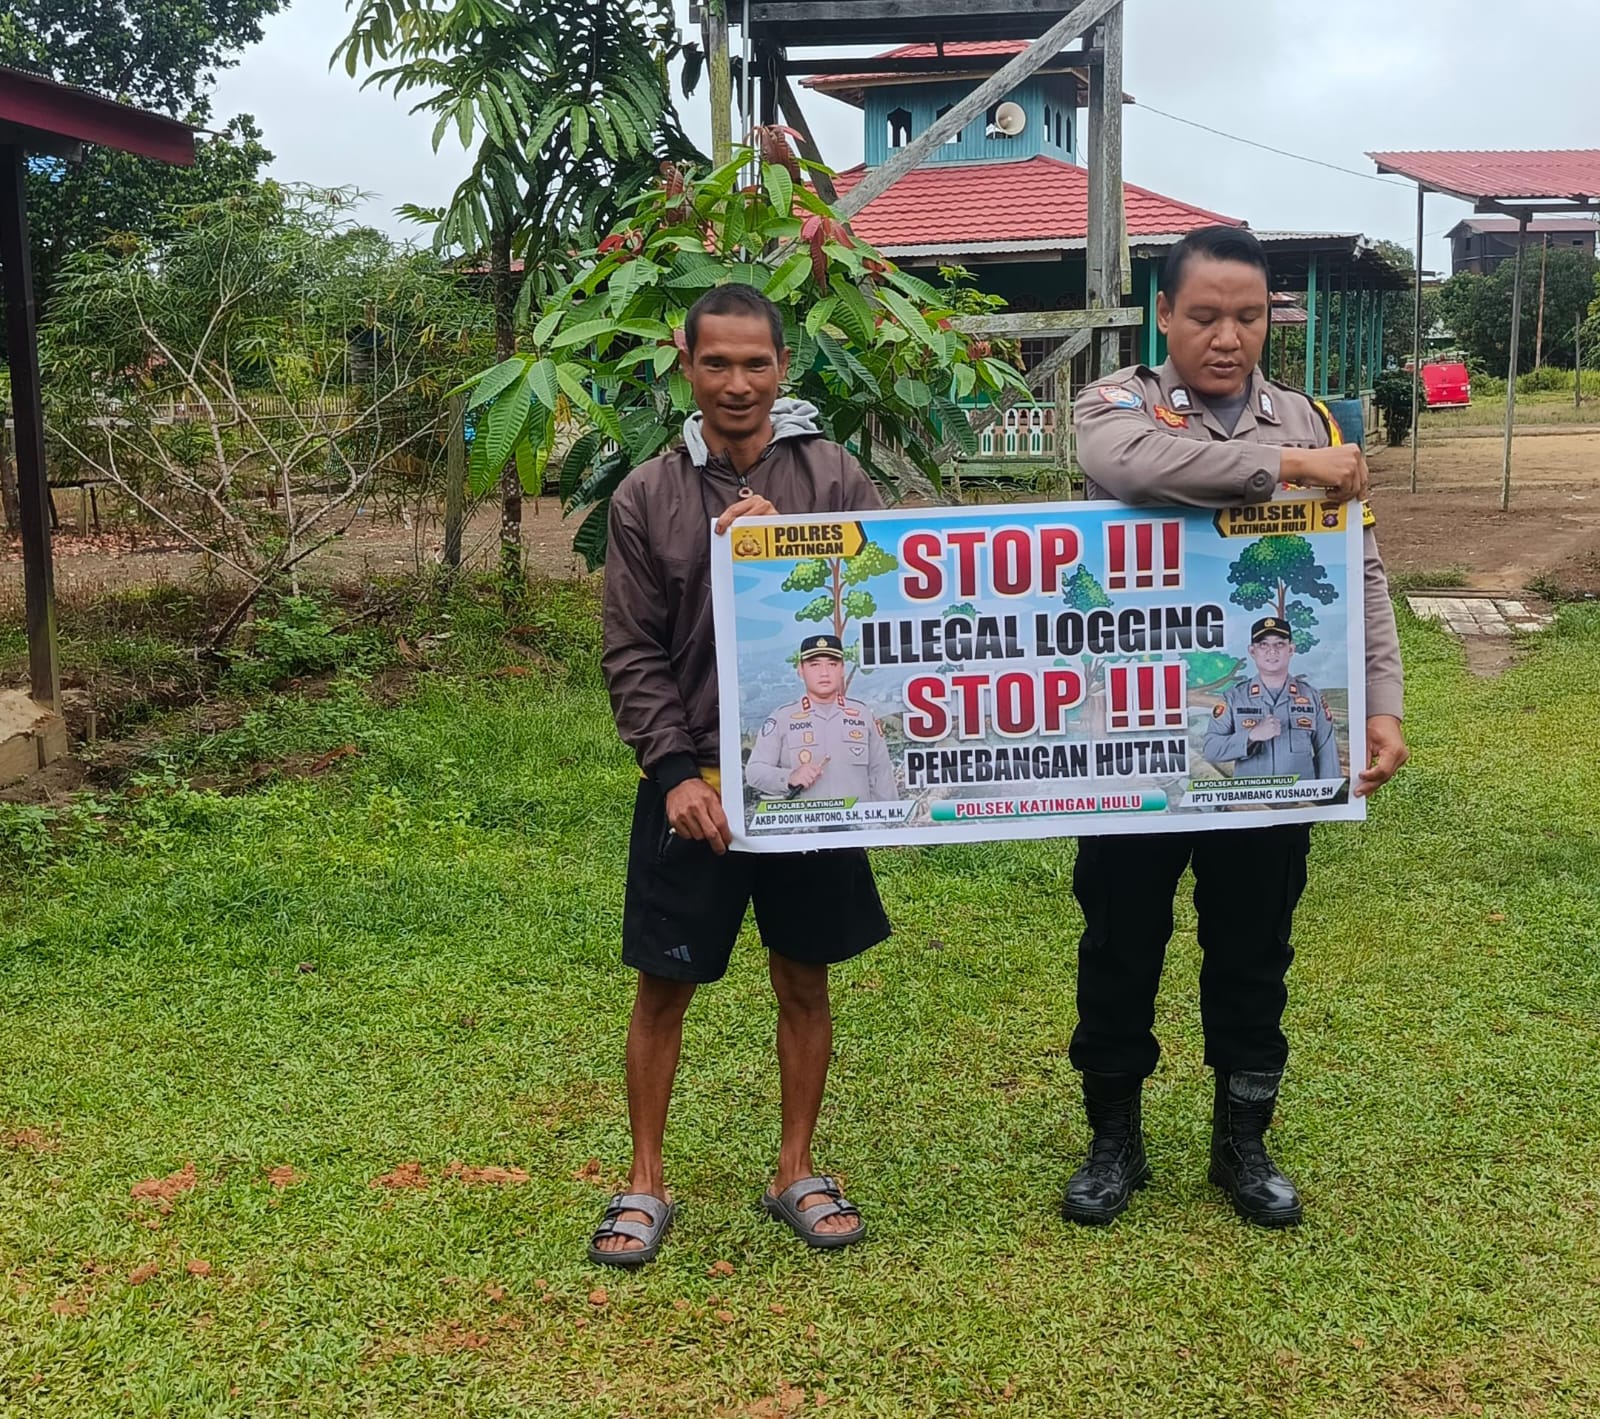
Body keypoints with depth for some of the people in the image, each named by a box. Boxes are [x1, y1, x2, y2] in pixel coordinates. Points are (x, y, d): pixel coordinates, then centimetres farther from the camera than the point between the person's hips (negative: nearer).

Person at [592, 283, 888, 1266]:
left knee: (805, 980, 12)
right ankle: (646, 1182, 22)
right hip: (692, 781, 0)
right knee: (664, 985, 7)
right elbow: (633, 654, -1)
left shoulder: (835, 478, 0)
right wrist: (677, 771, -11)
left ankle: (797, 1171, 28)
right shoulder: (648, 496, 0)